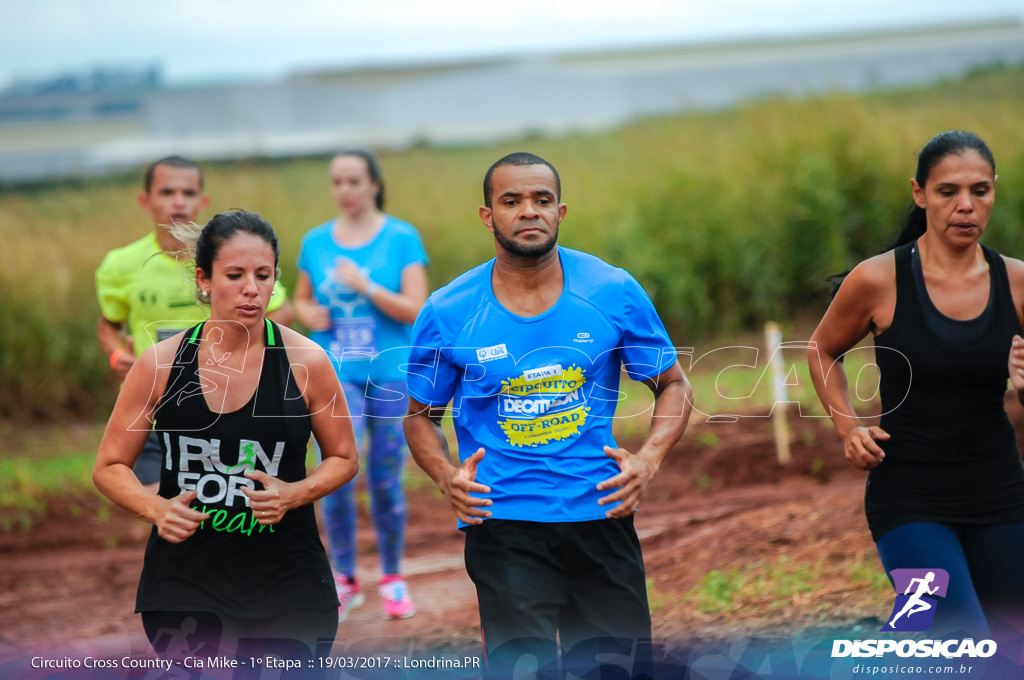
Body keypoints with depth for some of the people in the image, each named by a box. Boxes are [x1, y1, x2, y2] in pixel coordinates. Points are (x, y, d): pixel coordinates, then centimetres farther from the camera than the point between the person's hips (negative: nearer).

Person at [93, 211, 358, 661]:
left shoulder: (305, 361, -3)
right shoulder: (161, 364, -2)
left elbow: (343, 459, 9)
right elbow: (109, 467, 6)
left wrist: (294, 494, -11)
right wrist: (157, 509, -13)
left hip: (286, 581, 0)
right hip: (185, 571, 0)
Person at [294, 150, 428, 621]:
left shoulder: (402, 238, -1)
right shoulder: (316, 242, 7)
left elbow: (416, 309, -7)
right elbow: (302, 299, 20)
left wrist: (365, 286, -18)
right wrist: (310, 314, -3)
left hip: (391, 375, -1)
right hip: (336, 376, 1)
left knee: (386, 482, 4)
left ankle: (392, 579, 23)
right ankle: (344, 581, 0)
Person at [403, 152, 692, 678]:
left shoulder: (614, 292, 0)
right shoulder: (448, 313, -2)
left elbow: (673, 386, 10)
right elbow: (421, 416, 11)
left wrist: (647, 460, -7)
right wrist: (448, 477, -9)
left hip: (600, 516, 2)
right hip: (503, 523, -2)